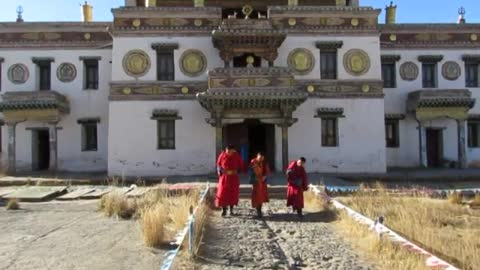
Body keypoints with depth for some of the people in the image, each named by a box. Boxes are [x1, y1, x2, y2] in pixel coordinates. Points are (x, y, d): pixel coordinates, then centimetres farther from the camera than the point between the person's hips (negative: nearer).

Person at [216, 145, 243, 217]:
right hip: (224, 177, -1)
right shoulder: (222, 155, -8)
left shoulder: (237, 156, -6)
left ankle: (231, 210, 23)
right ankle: (224, 210, 6)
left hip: (234, 177, 1)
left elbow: (240, 166, 5)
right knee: (223, 193, -4)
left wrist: (236, 171, -10)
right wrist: (220, 171, -11)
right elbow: (218, 164, 3)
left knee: (233, 193, 7)